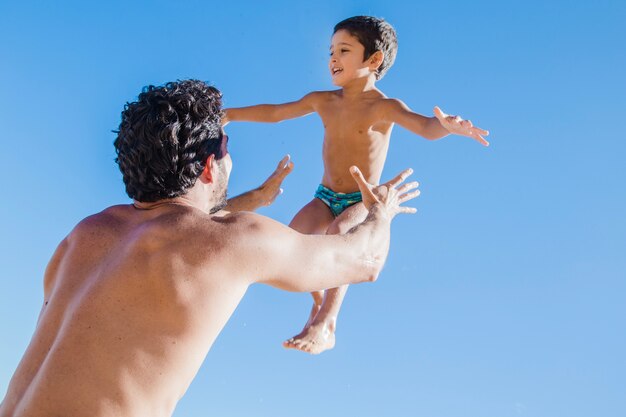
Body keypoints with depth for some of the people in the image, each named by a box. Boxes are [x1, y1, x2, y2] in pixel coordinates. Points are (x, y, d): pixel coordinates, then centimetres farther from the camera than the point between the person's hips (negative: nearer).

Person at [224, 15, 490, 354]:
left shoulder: (383, 107, -13)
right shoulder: (322, 101, 4)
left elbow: (425, 126, -31)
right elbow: (274, 113, 16)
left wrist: (447, 126, -55)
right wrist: (227, 115, 17)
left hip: (364, 201, -5)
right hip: (326, 197, 5)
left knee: (337, 235, -36)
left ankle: (324, 324, -27)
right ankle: (319, 300, 7)